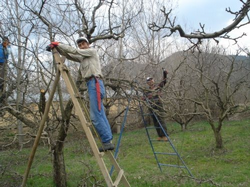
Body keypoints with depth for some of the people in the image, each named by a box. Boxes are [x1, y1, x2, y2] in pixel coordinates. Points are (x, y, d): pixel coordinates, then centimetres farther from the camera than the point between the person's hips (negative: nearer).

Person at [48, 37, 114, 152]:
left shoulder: (92, 51, 6)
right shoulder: (82, 58, 27)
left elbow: (74, 51, -2)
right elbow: (69, 55, 19)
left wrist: (59, 44, 3)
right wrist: (57, 48, 7)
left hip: (95, 84, -9)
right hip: (92, 85, 9)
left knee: (96, 116, -14)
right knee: (100, 115, 5)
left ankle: (107, 142, -13)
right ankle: (108, 142, 7)